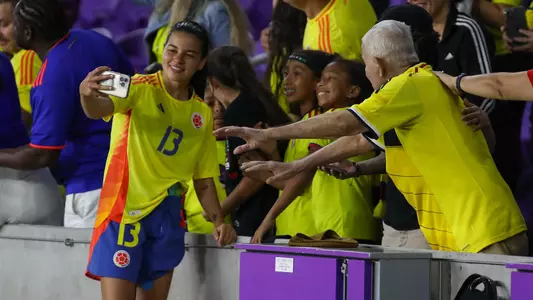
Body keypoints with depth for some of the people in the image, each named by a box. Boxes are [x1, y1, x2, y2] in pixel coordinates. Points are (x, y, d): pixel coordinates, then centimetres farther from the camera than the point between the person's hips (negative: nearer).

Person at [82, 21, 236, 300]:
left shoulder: (202, 114, 10)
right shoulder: (140, 88, -6)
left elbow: (204, 180, 15)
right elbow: (99, 109, -27)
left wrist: (219, 221, 0)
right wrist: (87, 96, -50)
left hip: (168, 217, 6)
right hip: (125, 210, -6)